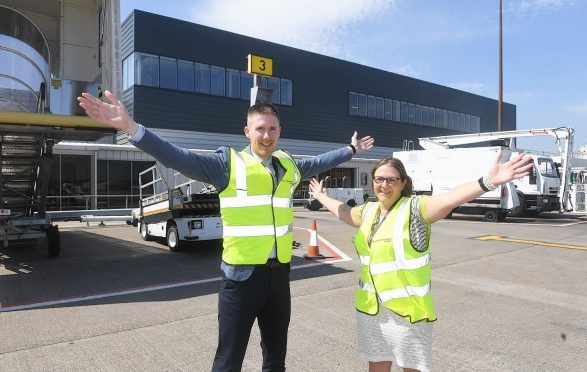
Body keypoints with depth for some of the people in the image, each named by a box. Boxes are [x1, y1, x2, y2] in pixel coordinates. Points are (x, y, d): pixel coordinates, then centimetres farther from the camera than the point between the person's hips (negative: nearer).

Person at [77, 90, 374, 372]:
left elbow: (317, 163, 27)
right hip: (241, 275, -4)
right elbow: (179, 158, -17)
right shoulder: (228, 163, -7)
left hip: (279, 273, 5)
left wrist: (351, 149, 38)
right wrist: (130, 127, -29)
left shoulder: (289, 166, 8)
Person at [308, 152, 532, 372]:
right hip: (370, 306, 5)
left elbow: (450, 198, -30)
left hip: (408, 309, -5)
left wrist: (488, 182, -47)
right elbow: (342, 211, 27)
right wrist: (320, 195, 42)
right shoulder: (368, 211, 7)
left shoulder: (415, 208, -12)